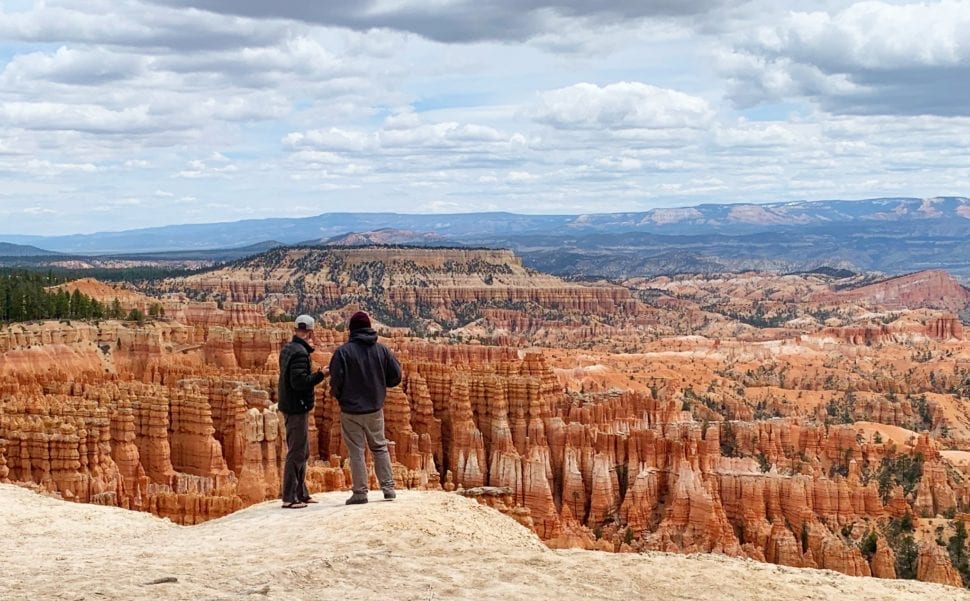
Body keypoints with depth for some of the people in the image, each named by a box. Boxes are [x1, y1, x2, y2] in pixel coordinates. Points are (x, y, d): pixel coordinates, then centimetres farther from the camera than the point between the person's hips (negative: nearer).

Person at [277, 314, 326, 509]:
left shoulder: (287, 350, 11)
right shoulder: (300, 353, -19)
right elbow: (299, 382, -25)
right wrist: (321, 374, -16)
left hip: (290, 406, 10)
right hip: (297, 408, -10)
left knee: (302, 453, 17)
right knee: (296, 453, -7)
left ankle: (301, 494, 23)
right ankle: (289, 498, -5)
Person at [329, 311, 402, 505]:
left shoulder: (343, 351, -13)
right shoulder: (382, 350, -2)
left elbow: (336, 381, -15)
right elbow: (396, 377, 1)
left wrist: (338, 396, 7)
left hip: (351, 410, -3)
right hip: (375, 408, 3)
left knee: (356, 451, 3)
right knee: (380, 447, 16)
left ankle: (360, 492, 2)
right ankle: (388, 488, 13)